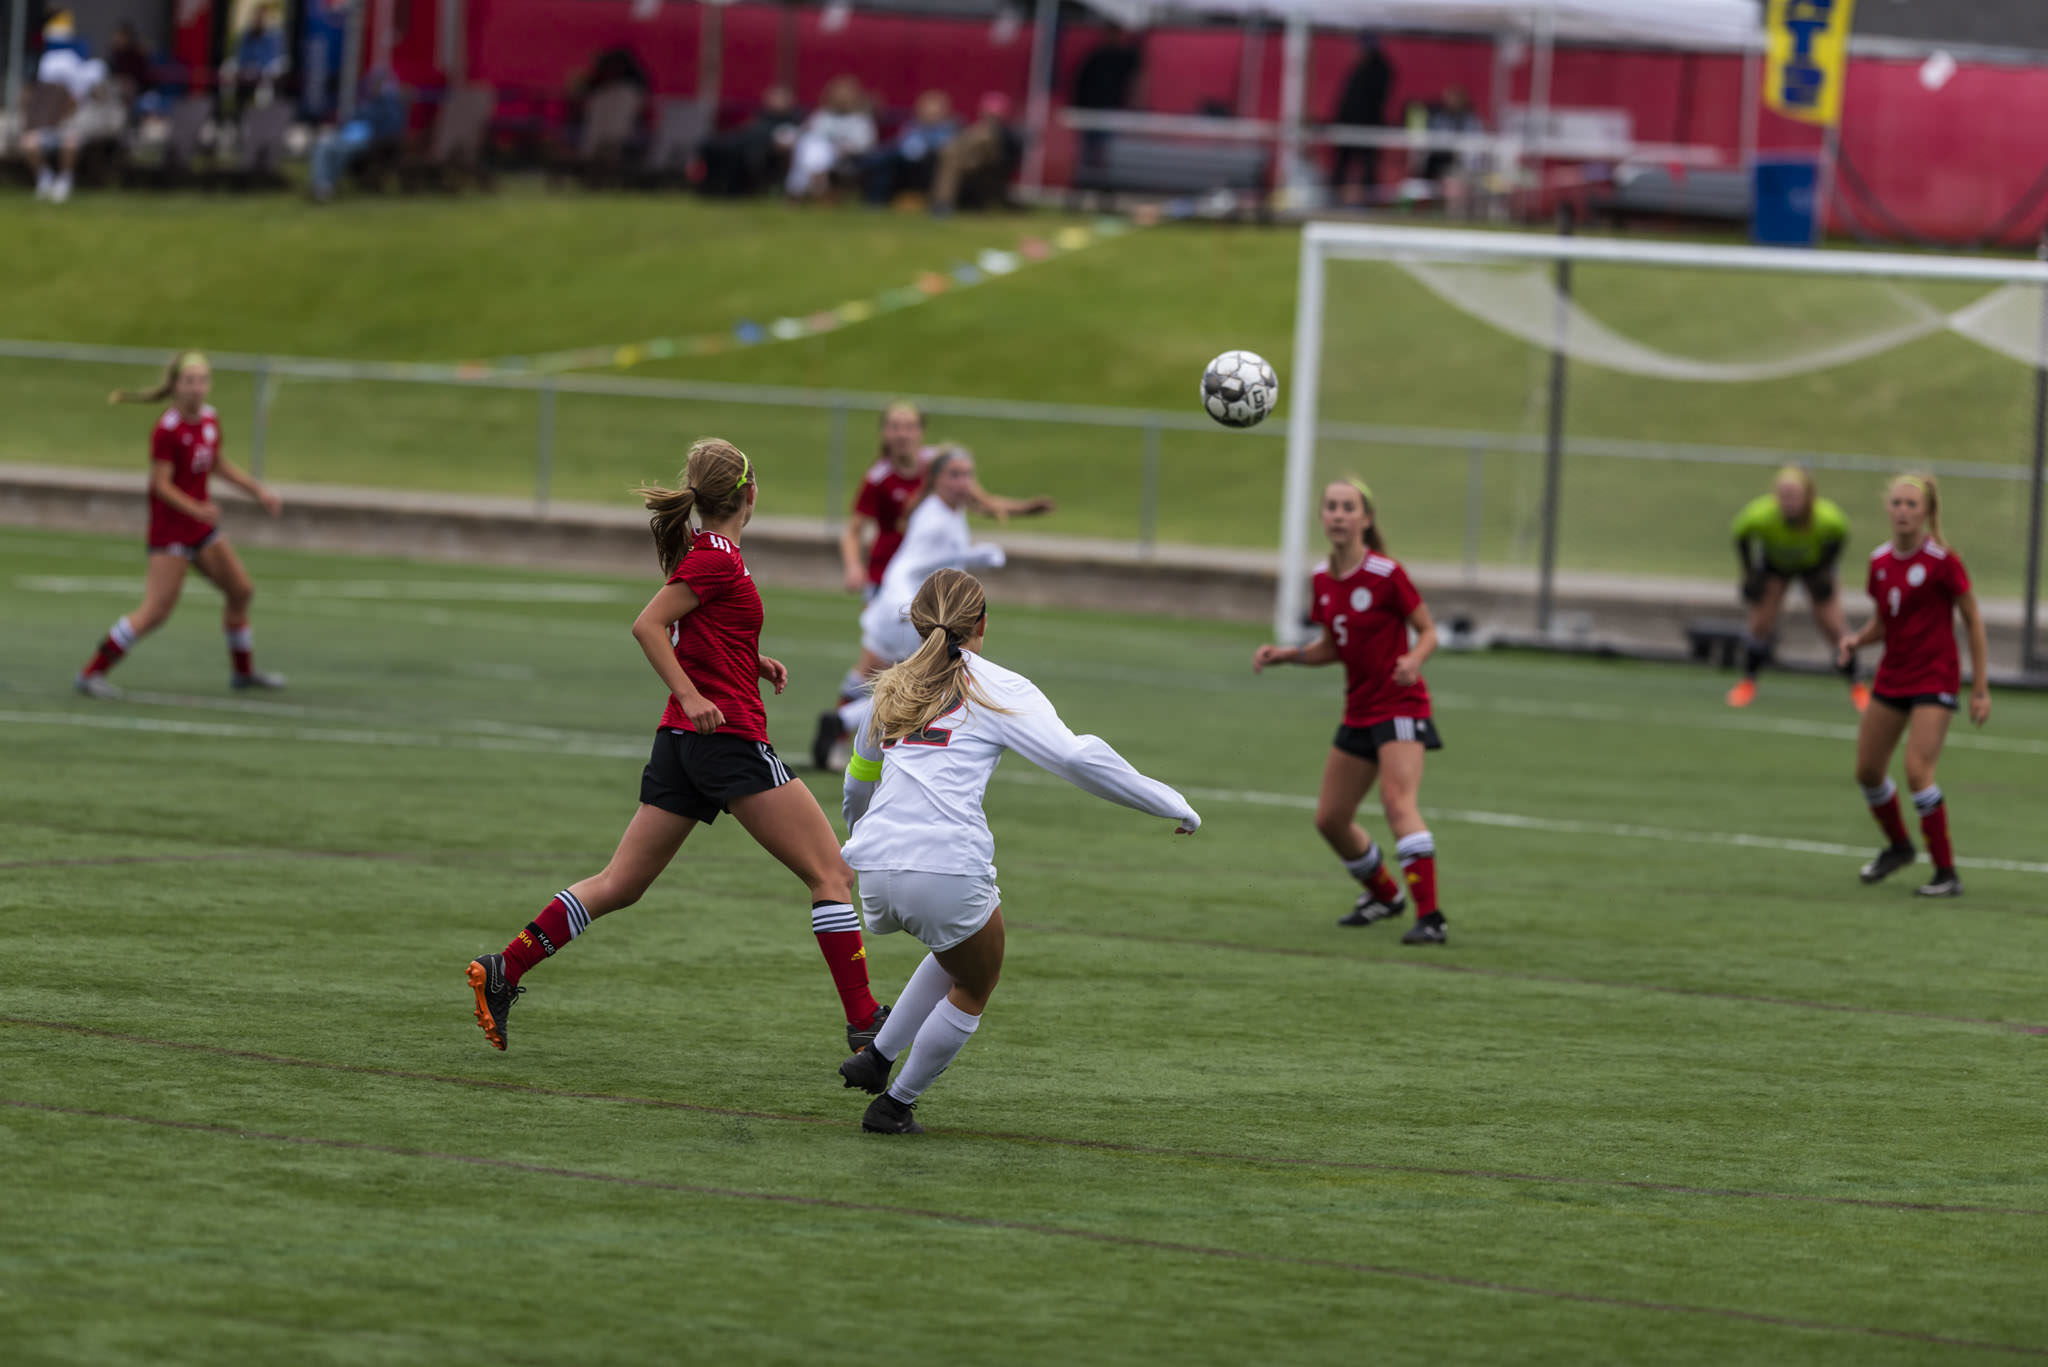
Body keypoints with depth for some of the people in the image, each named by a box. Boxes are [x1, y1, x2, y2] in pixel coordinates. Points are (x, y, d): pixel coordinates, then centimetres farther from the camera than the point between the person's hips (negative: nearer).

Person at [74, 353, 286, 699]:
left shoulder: (209, 418, 4)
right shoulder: (167, 430, -21)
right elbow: (161, 484, -23)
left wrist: (258, 491, 18)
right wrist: (196, 510, -35)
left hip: (202, 526, 9)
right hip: (170, 526, -9)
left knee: (242, 591, 17)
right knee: (156, 611, -14)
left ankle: (243, 671, 36)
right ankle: (92, 673, -8)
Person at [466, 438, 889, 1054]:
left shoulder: (704, 551, 13)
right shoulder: (719, 557, -12)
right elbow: (647, 625, -18)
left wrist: (753, 663, 14)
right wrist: (691, 697, -22)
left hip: (682, 743, 9)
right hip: (730, 737, -9)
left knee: (620, 883, 10)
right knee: (832, 874, -4)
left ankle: (502, 972, 5)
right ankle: (865, 1021, -7)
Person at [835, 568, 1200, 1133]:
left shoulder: (894, 688, 21)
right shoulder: (996, 688, 5)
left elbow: (860, 778, 37)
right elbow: (1075, 756, -6)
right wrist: (1170, 804, 0)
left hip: (875, 872, 6)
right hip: (948, 869, -6)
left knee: (958, 952, 32)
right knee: (973, 989, 20)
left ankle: (876, 1056, 23)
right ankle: (894, 1104, 21)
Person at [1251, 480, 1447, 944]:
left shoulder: (1385, 574, -14)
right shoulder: (1323, 579, 6)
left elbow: (1428, 632, -8)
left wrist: (1413, 660, -28)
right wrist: (1286, 654, 2)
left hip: (1399, 706, -8)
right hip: (1359, 711, 8)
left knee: (1398, 802, -26)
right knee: (1330, 818, 13)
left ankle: (1430, 917, -30)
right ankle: (1383, 895, 38)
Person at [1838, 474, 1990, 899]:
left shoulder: (1942, 561, -14)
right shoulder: (1880, 561, 3)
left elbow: (1973, 622, -8)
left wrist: (1980, 689, -10)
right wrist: (1857, 640, -6)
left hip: (1933, 679, -7)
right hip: (1892, 675, 7)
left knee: (1917, 769, -20)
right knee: (1867, 769, 11)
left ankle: (1947, 874, -11)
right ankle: (1897, 845, 38)